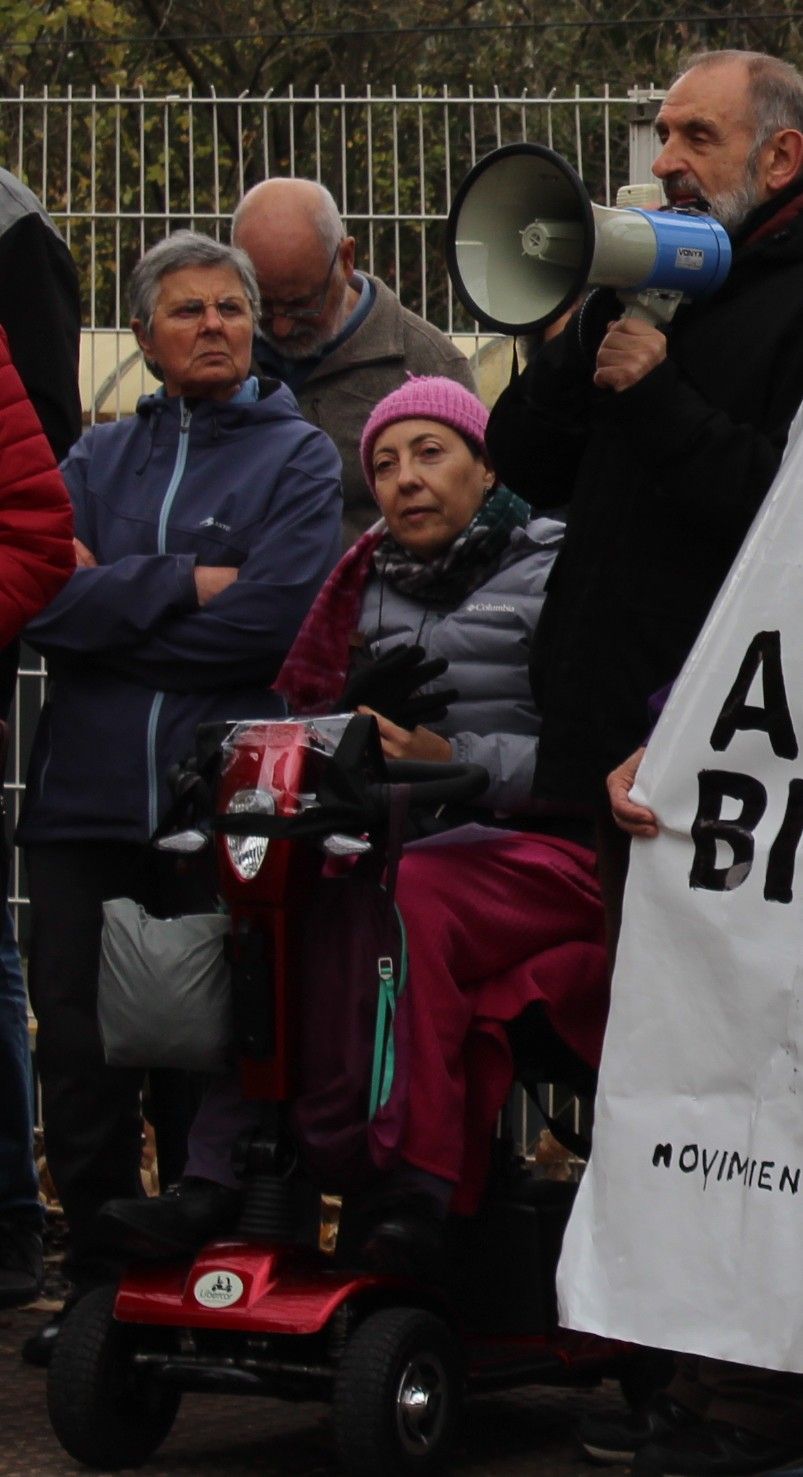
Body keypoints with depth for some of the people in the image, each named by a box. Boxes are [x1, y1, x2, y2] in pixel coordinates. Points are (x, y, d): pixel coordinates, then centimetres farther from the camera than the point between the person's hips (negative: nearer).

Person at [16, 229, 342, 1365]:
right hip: (86, 801, 3)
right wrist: (183, 584, -9)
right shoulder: (100, 459, 16)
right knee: (79, 1055, 2)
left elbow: (268, 621, -9)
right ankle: (102, 1281, 13)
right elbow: (44, 601, -1)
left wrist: (111, 599, -3)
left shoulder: (299, 456, 7)